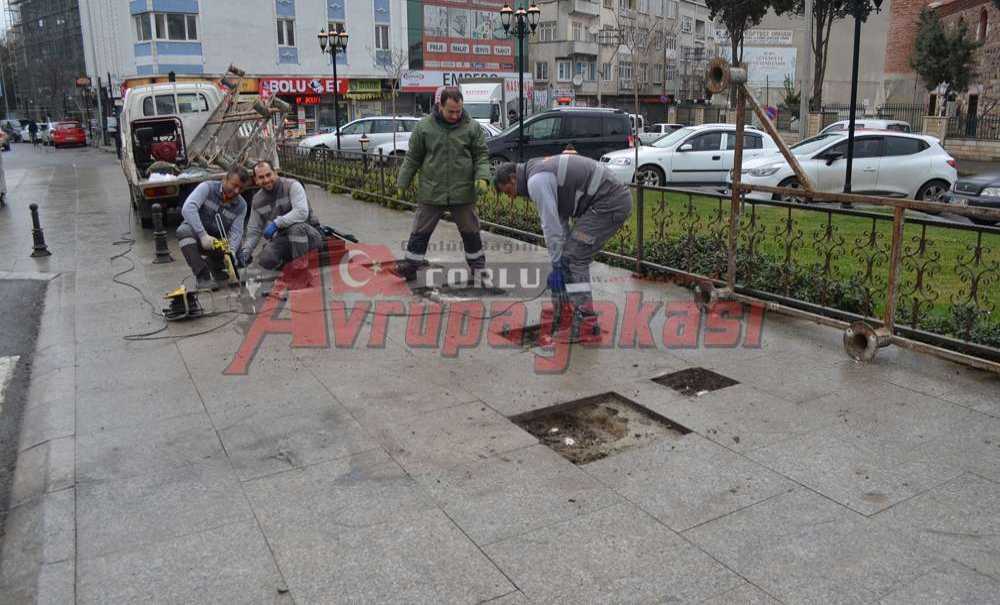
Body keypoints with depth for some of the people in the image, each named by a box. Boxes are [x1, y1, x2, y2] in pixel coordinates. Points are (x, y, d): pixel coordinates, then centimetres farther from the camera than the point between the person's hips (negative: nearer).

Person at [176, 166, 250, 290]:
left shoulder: (241, 205, -7)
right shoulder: (207, 188, -17)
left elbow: (236, 232, -15)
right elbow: (188, 208, -32)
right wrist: (203, 235, -44)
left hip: (217, 241, 3)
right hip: (196, 233, -3)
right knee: (185, 230, -36)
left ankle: (212, 264, 11)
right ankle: (203, 277, -37)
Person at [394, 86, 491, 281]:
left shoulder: (471, 127, -1)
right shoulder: (424, 126, -1)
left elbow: (481, 155, 3)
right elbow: (412, 158, 5)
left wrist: (482, 177, -13)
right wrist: (403, 183, 5)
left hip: (463, 193, 0)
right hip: (430, 192, 0)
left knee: (470, 232, 11)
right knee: (420, 232, 6)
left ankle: (478, 267, 26)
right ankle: (410, 266, 16)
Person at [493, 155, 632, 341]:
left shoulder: (536, 180, -13)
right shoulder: (542, 171, 19)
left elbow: (551, 225, -15)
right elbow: (561, 218, 20)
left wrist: (557, 265, -9)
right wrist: (562, 256, 18)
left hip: (609, 203, -10)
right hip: (616, 199, 10)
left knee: (575, 259, -9)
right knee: (576, 258, 16)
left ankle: (586, 322, -8)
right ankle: (578, 308, 23)